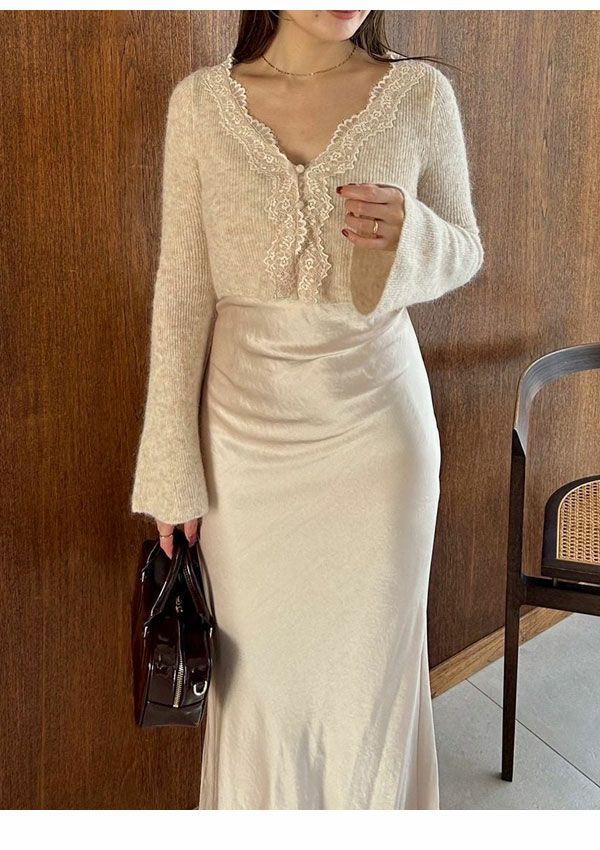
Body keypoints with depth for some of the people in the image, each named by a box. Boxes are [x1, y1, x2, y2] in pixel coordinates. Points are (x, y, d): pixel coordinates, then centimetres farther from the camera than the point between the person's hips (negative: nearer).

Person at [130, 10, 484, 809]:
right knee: (257, 664, 12)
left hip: (374, 420, 0)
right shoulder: (201, 100, -2)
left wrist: (405, 233, -18)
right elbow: (183, 292, -1)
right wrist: (173, 466, -2)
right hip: (245, 425, 1)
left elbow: (465, 250, 7)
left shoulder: (421, 92, -3)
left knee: (370, 661, 12)